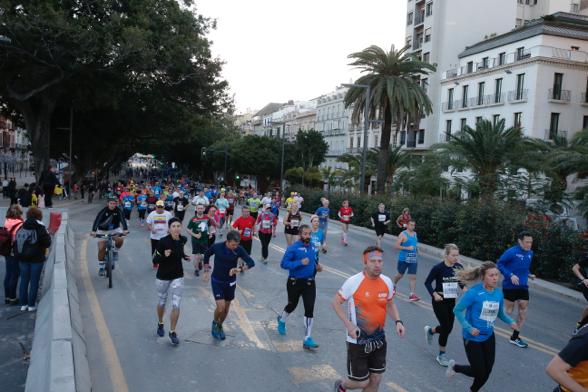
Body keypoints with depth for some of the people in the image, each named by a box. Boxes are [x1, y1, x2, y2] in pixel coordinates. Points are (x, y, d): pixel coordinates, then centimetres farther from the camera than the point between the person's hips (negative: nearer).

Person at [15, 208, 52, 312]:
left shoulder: (21, 228, 4)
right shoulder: (40, 228, -11)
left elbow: (15, 243, 7)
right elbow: (47, 243, -11)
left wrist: (17, 255, 14)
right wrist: (48, 235, 6)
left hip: (22, 259, 4)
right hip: (36, 259, -4)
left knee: (24, 281, 12)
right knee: (34, 282, 4)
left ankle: (23, 304, 16)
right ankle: (31, 305, 7)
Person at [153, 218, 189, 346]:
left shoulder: (183, 239, -6)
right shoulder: (163, 241, -20)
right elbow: (156, 260, -15)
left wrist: (185, 256, -1)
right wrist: (164, 255, -34)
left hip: (178, 276, 2)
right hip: (163, 276, -2)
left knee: (176, 306, -3)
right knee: (162, 302, 18)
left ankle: (172, 332, 14)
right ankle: (160, 324, 46)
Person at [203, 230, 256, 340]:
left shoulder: (239, 249, -17)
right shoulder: (217, 247, -19)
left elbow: (251, 262, -22)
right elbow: (207, 255, 2)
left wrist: (240, 269, -37)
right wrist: (207, 270, 2)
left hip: (231, 282, 2)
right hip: (217, 281, -2)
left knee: (226, 308, 15)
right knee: (220, 307, -13)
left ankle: (219, 326, 42)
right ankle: (214, 323, 20)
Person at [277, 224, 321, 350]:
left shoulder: (312, 247, 3)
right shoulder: (293, 248, -15)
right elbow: (283, 264, -20)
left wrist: (317, 267, -1)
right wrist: (300, 263, -28)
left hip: (309, 283, 3)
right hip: (295, 282, -3)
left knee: (309, 310, -5)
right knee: (292, 305, 19)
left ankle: (307, 339, 3)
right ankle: (282, 320, 54)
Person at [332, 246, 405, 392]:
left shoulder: (387, 282, -3)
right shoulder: (354, 282, -20)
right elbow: (336, 302, -10)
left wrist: (398, 321, -4)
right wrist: (348, 325, -19)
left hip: (379, 340, 5)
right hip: (358, 340, -5)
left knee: (376, 380, 13)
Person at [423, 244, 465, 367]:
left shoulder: (459, 267, -5)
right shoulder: (438, 268, -18)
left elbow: (461, 281, 9)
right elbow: (427, 282, -9)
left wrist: (464, 287, -12)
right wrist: (434, 294, -22)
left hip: (451, 301, 5)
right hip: (439, 301, -5)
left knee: (448, 327, 11)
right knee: (446, 327, -4)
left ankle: (430, 331, 43)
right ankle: (442, 355, 15)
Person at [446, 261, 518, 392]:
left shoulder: (498, 294, -4)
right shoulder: (474, 292, -23)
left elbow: (500, 313, 13)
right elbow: (457, 310, -17)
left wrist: (511, 322, -6)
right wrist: (469, 328, -25)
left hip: (489, 337, 6)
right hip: (472, 338, -6)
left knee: (487, 371, 12)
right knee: (479, 372, 2)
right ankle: (454, 366, 32)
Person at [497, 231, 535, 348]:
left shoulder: (530, 253, 4)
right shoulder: (511, 252, -17)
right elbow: (500, 264, -14)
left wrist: (529, 274, 0)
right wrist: (510, 275, -23)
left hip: (523, 286, 7)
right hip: (510, 286, -7)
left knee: (523, 310, 8)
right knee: (508, 311, 1)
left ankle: (515, 337, 21)